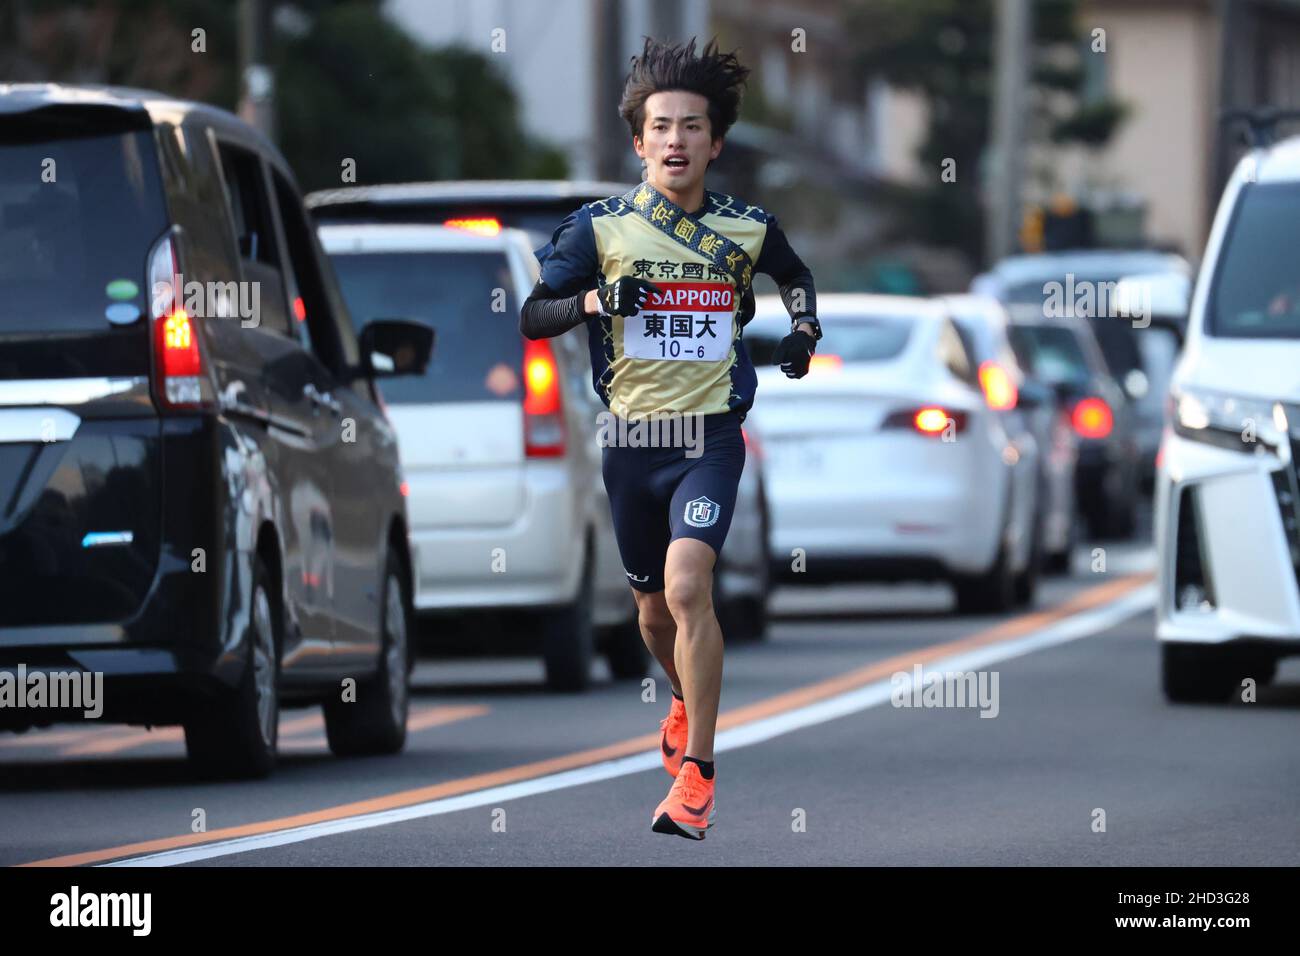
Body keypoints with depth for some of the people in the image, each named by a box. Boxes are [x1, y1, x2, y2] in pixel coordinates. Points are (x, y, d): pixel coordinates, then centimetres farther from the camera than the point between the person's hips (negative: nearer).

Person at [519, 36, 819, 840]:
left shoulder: (749, 228, 1)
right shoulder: (601, 226, -1)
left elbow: (795, 274, 24)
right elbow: (532, 319, 2)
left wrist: (805, 329, 6)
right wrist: (593, 300, -17)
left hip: (711, 435, -2)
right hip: (632, 437, 2)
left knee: (687, 586, -22)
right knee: (654, 607, 14)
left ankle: (697, 772, -18)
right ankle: (686, 699, 48)